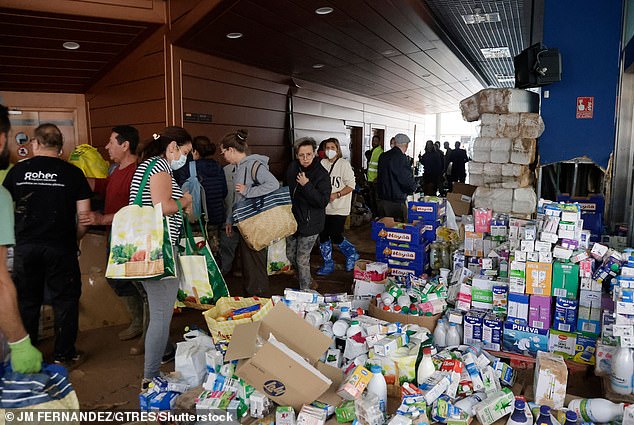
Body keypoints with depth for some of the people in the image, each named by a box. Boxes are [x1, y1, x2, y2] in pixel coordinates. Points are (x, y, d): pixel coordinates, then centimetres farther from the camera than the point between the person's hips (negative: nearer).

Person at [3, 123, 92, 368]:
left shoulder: (18, 170, 2)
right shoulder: (72, 173, -4)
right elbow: (85, 215, -6)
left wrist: (18, 236, 20)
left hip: (25, 247, 3)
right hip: (61, 247, -2)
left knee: (27, 301, 16)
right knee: (65, 301, 9)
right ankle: (64, 355, 17)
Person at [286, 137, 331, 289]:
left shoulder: (321, 174, -17)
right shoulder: (292, 168, -1)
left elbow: (323, 201, -24)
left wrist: (307, 185, -30)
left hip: (310, 223, -6)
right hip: (293, 219, 7)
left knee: (302, 259, -1)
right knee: (290, 255, 18)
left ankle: (305, 290, 18)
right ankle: (308, 281, 41)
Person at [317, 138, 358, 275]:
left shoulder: (344, 164, -8)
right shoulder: (322, 163, 6)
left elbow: (351, 185, -10)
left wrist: (336, 194, -19)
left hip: (339, 208, -5)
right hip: (324, 207, 5)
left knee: (335, 237, -5)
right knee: (323, 236, 8)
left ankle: (352, 255, 22)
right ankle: (328, 264, 25)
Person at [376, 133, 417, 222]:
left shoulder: (383, 156, 6)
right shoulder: (402, 158, -17)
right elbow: (408, 181, -16)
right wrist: (412, 188, 4)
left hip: (382, 200, 7)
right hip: (397, 202, -7)